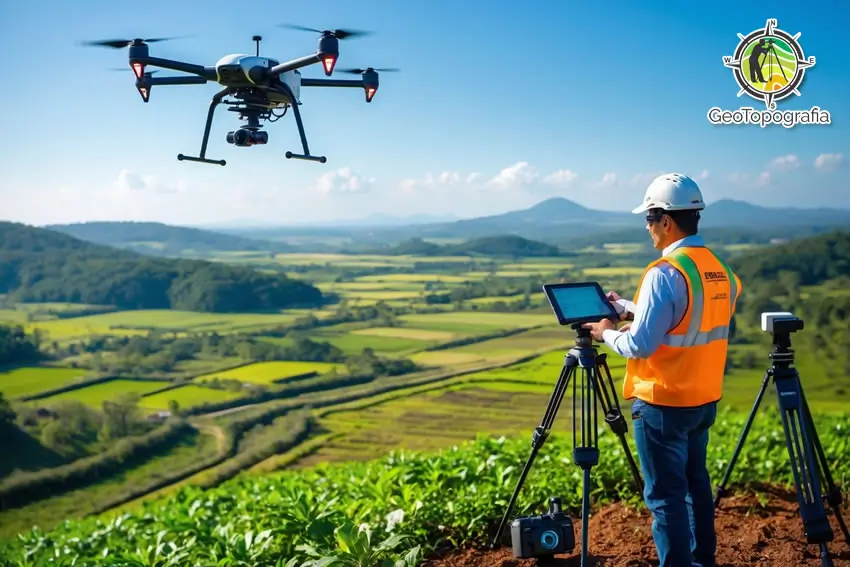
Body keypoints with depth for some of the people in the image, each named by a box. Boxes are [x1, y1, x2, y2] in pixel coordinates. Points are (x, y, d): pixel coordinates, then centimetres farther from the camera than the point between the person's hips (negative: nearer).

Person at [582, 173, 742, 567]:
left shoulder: (665, 273, -21)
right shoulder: (720, 270, 6)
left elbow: (641, 344, -22)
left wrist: (607, 333, -4)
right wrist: (627, 308, 20)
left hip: (663, 404, -9)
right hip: (704, 399, 9)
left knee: (665, 494, 1)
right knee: (695, 481, 22)